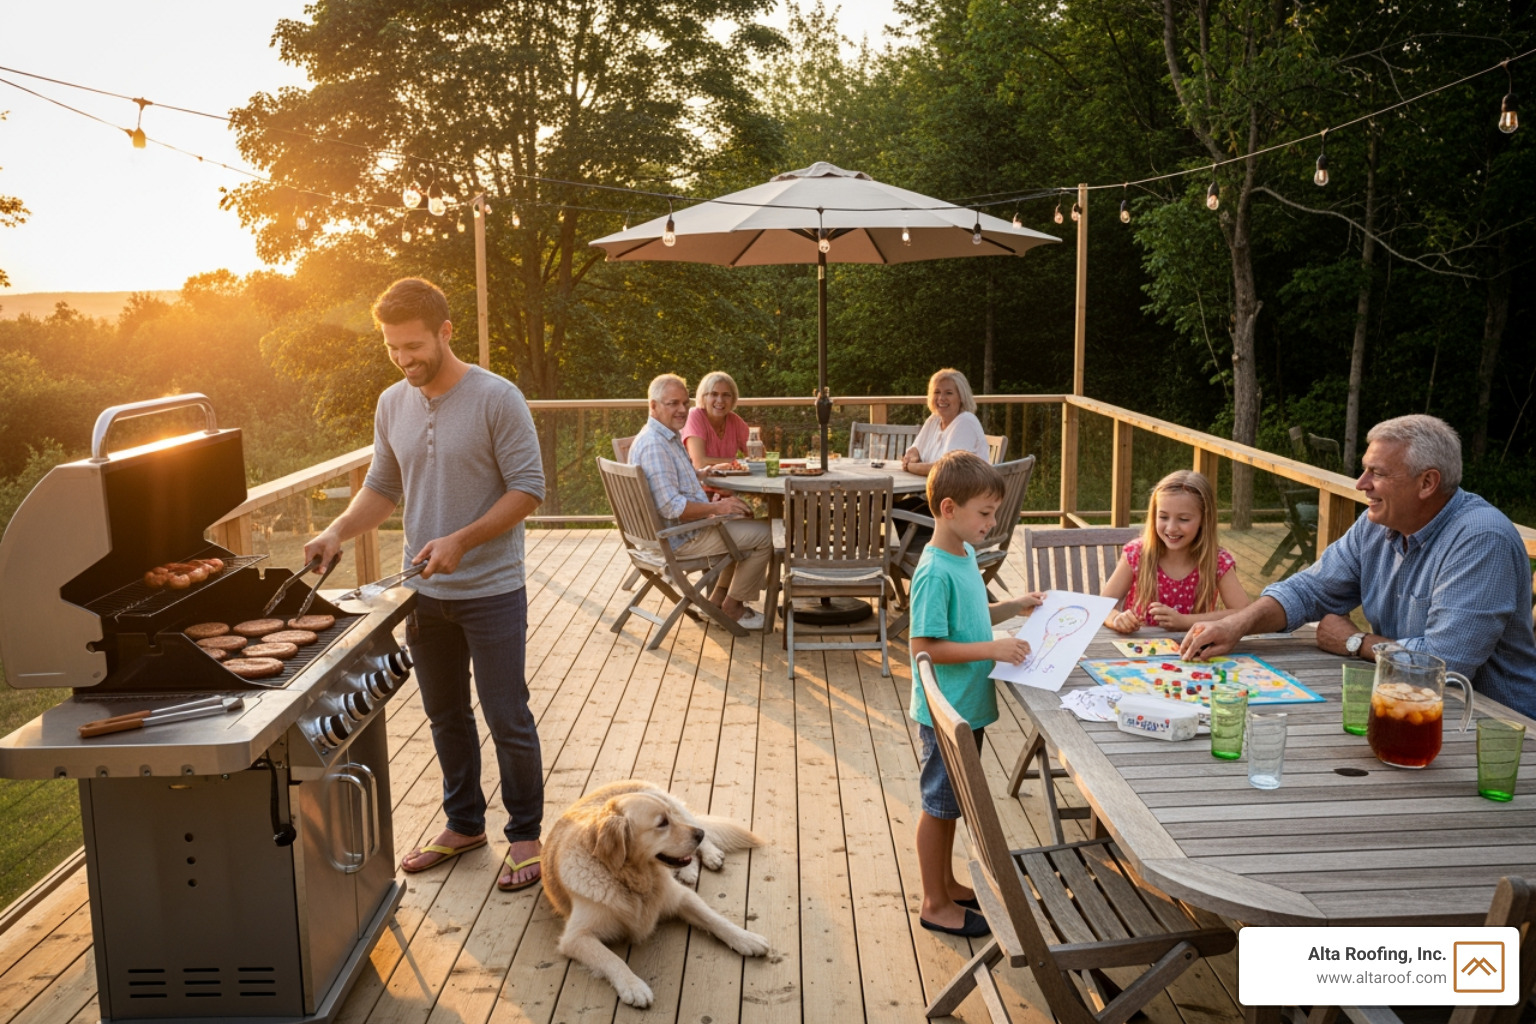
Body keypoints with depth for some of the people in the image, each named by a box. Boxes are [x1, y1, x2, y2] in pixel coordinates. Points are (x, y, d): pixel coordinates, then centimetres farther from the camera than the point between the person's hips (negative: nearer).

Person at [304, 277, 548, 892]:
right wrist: (340, 530, -5)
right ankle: (464, 825, 35)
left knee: (508, 721, 3)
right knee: (445, 716, 18)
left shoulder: (497, 398, -14)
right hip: (424, 590, 6)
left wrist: (460, 541, -23)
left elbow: (528, 488, -15)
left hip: (491, 591, -6)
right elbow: (382, 487, 13)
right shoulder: (392, 404, 5)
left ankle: (525, 835, 21)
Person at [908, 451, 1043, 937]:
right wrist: (992, 649, -27)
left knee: (951, 802, 21)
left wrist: (1014, 607, 6)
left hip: (969, 707, 9)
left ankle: (946, 883, 37)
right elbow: (926, 647, -25)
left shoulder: (965, 554, 5)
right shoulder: (935, 572, -24)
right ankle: (935, 905, 21)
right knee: (939, 805, 6)